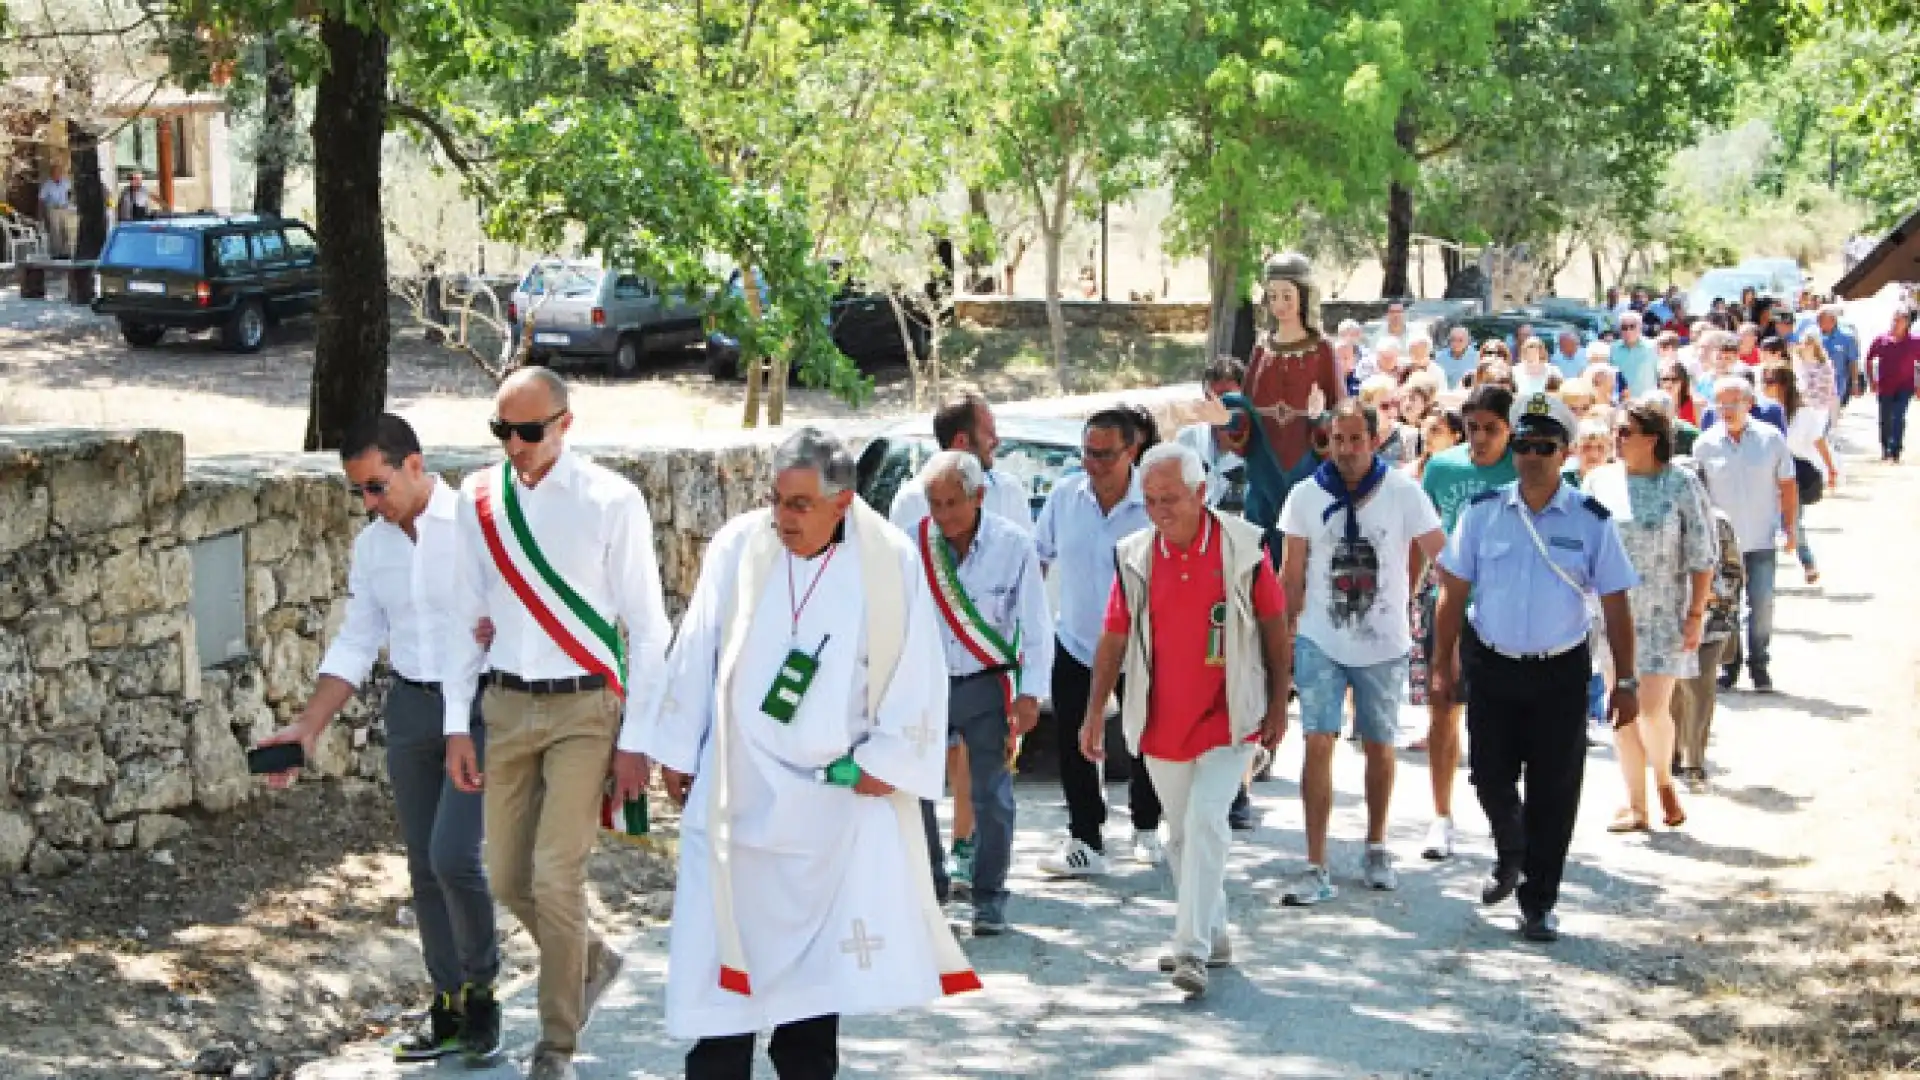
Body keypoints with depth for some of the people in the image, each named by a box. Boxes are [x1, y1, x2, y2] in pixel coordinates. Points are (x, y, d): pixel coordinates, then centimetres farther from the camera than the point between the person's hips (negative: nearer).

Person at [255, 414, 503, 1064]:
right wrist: (307, 729, 4)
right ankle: (449, 1004, 21)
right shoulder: (371, 546, 6)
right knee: (424, 864, 9)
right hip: (410, 706, 6)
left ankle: (480, 989, 9)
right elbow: (356, 645, 10)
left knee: (452, 855, -14)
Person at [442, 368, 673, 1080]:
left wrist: (636, 736, -7)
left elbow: (647, 626, -4)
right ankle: (589, 961, 38)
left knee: (556, 878, -9)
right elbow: (465, 617, 9)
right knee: (508, 877, 9)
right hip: (506, 705, 5)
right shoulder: (479, 500, 3)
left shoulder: (611, 501, -8)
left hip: (583, 707, -4)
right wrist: (457, 725, 6)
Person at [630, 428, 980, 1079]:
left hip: (838, 799, 0)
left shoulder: (892, 562, -6)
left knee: (821, 949, 6)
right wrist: (677, 751, 7)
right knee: (727, 943, 0)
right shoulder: (738, 547, -3)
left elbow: (918, 672, -1)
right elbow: (695, 653, 4)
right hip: (736, 788, 0)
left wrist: (888, 758, -5)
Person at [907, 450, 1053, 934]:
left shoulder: (1013, 545, -11)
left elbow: (1037, 626, -5)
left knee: (991, 795, -1)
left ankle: (988, 898, 13)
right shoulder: (914, 543, -7)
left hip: (987, 684, -2)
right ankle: (926, 889, 21)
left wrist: (1030, 693, -9)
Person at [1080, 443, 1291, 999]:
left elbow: (1275, 628, 1)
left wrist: (1278, 704, 2)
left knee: (1205, 821, -17)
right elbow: (1114, 639, 6)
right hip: (1161, 720, 4)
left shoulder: (1244, 547, -7)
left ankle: (1193, 950, -18)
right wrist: (1095, 712, 3)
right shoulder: (1134, 556, 0)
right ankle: (1213, 935, 27)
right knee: (1182, 833, 11)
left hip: (1228, 718, -4)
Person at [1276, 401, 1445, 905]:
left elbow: (1444, 558, -4)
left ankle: (1376, 849, 32)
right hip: (1321, 642, 0)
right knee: (1318, 745, -10)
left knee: (1379, 747, 12)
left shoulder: (1403, 493, -6)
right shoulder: (1306, 496, -1)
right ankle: (1316, 869, -9)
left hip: (1384, 645, 0)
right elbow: (1292, 575, 6)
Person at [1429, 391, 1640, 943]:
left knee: (1553, 793, 3)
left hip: (1560, 673, -1)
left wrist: (1626, 682, -2)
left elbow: (1615, 606, 0)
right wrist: (1442, 665, 3)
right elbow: (1453, 592, 5)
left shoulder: (1590, 520, -4)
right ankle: (1511, 857, 39)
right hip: (1491, 666, 1)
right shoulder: (1483, 511, 0)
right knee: (1492, 779, 7)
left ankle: (1539, 903, 16)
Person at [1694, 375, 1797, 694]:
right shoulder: (1705, 444, -1)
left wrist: (1790, 527, 5)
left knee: (1762, 605, 1)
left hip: (1761, 540, 0)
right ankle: (1728, 664, 19)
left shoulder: (1771, 439, 0)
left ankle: (1759, 665, 16)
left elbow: (1787, 486, 8)